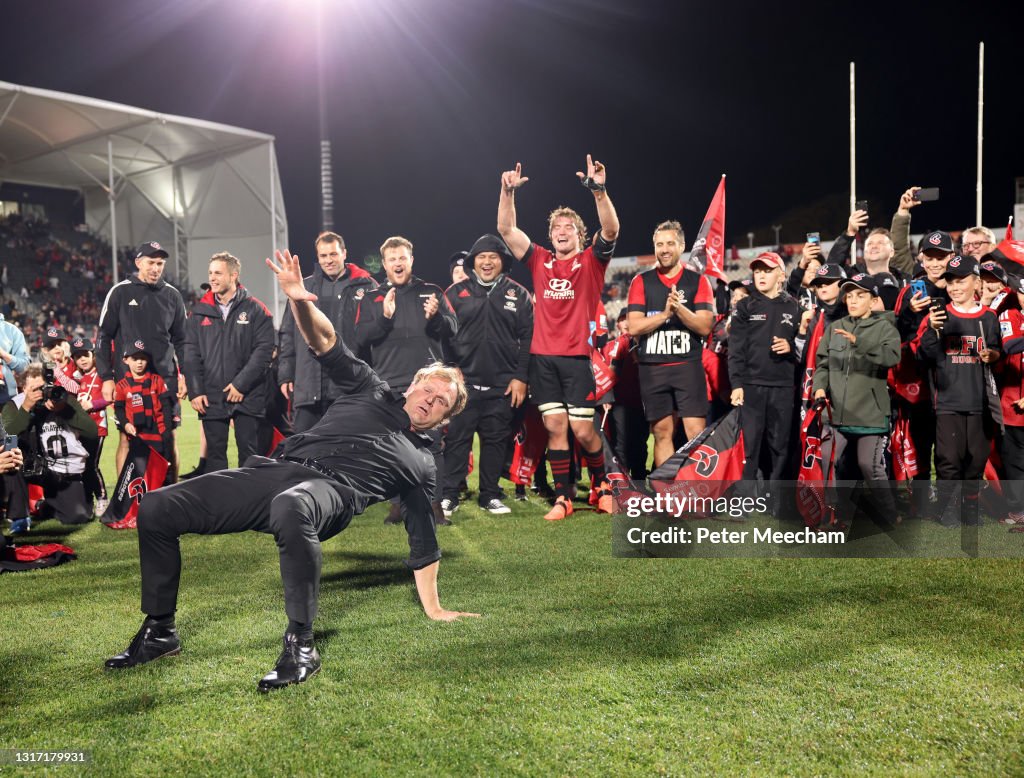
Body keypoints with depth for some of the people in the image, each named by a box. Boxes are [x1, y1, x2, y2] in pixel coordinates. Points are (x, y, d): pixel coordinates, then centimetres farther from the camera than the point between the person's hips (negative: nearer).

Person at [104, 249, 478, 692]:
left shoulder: (421, 464, 21)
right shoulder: (371, 391, 25)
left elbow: (423, 541, 21)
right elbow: (324, 342, 15)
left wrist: (433, 609, 15)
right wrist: (299, 299, -5)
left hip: (330, 490, -4)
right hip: (277, 470, 4)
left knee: (291, 508, -44)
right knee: (156, 509, -6)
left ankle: (301, 646, -32)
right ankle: (159, 632, 10)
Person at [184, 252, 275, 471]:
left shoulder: (255, 310, -1)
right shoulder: (200, 311, 9)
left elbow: (264, 350, -7)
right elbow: (191, 353, 7)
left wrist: (241, 383, -13)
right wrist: (195, 391, -2)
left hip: (247, 397, -3)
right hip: (211, 397, 3)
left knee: (249, 453, 2)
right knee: (215, 453, 9)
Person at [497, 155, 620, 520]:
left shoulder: (591, 262, 4)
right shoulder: (540, 261, 12)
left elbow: (611, 230, -13)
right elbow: (506, 230, 5)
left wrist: (599, 191, -26)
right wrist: (508, 192, -9)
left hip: (578, 357, -2)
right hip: (543, 357, 3)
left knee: (582, 430, -2)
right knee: (554, 427, 1)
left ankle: (602, 485, 22)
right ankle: (563, 497, 11)